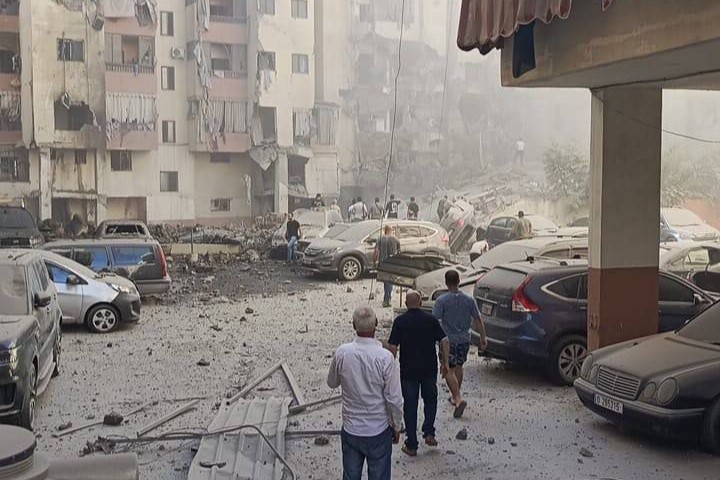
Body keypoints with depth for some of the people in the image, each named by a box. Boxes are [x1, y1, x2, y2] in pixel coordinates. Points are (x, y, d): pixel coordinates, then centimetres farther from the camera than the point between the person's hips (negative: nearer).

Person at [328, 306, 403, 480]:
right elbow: (394, 399, -14)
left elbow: (332, 383, 6)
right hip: (379, 431, -3)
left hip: (350, 430, 3)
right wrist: (397, 426, 1)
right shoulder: (385, 357, -21)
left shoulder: (342, 353, -12)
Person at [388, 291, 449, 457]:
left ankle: (411, 445, 10)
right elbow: (444, 341, -4)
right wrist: (445, 362, 5)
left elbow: (392, 347, -11)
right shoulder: (431, 319, 0)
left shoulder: (400, 321, -6)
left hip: (408, 371, -2)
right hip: (430, 369, 2)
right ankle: (429, 433, 11)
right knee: (430, 400, 23)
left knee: (410, 405, 7)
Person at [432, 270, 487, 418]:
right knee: (458, 367, 21)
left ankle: (459, 398, -16)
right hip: (464, 339, 5)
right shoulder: (468, 300, -1)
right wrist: (483, 338, 11)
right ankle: (456, 396, 34)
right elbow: (478, 320, 2)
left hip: (448, 340, -4)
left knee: (449, 370, 0)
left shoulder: (442, 300, -13)